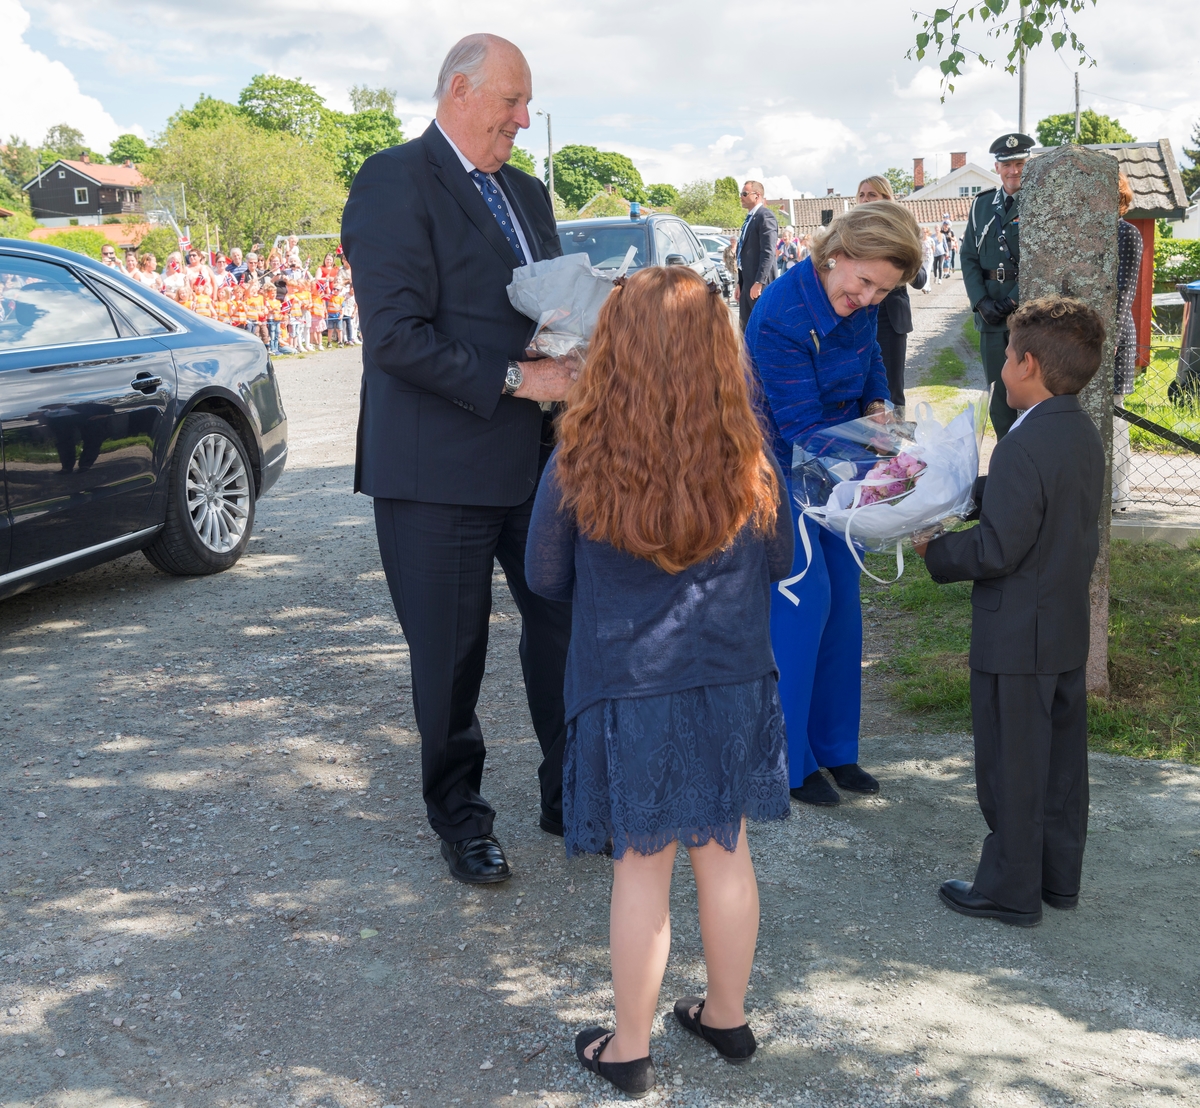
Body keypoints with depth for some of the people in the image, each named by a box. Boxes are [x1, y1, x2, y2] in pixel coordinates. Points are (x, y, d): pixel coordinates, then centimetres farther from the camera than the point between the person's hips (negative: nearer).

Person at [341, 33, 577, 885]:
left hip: (537, 455, 7)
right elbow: (397, 334, -19)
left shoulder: (527, 194, 16)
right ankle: (459, 816, 26)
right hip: (441, 465, -7)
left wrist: (572, 364, -2)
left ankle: (570, 796, 29)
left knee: (566, 624, 12)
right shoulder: (394, 182, -9)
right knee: (451, 654, 6)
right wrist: (512, 380, -20)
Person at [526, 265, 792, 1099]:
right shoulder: (748, 465, -10)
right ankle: (728, 1016, 36)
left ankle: (630, 1048, 25)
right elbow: (779, 564, 6)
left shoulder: (577, 466, -16)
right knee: (726, 856, 17)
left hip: (627, 696, -2)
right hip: (732, 691, 2)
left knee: (642, 871, 10)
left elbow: (546, 579, -3)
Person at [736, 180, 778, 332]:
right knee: (746, 328, 9)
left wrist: (758, 282, -24)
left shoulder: (765, 216, -11)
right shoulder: (749, 218, 19)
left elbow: (768, 252, -19)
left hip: (760, 284, -9)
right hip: (747, 283, 10)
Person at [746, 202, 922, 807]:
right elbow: (802, 425, -28)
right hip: (778, 467, -7)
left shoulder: (860, 304, -6)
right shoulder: (779, 317, -28)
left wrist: (877, 404, -5)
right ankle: (789, 762, 3)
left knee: (842, 597, 7)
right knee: (804, 598, -11)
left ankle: (834, 747, 20)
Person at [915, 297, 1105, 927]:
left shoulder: (1024, 447, -24)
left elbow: (997, 548, -24)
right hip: (1070, 627, 9)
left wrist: (934, 551, -9)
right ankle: (1059, 875, 32)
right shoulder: (1084, 433, 5)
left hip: (1017, 638, -9)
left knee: (1012, 767, 4)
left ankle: (1011, 890, 17)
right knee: (1061, 759, 18)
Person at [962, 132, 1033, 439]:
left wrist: (1015, 300, -16)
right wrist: (981, 302, -4)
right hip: (992, 318, 4)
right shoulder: (982, 205, 12)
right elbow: (969, 258, 10)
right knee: (1001, 392, 9)